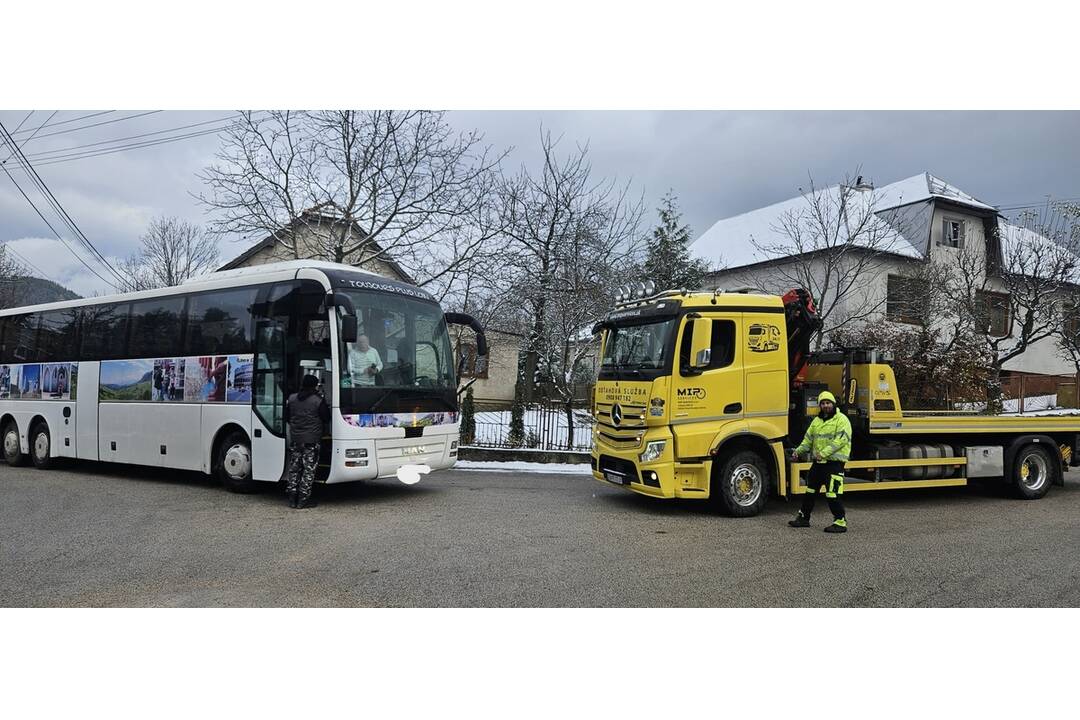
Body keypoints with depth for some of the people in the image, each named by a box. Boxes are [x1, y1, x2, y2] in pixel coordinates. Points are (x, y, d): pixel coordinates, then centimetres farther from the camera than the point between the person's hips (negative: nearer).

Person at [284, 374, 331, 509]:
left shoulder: (291, 399, 4)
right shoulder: (318, 401, -12)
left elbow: (286, 418, 12)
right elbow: (326, 419, -5)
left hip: (295, 440, 5)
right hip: (311, 441, -5)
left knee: (294, 469, 13)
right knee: (309, 470, 1)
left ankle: (292, 498, 15)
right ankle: (303, 500, 2)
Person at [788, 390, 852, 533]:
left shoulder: (841, 419, -9)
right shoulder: (817, 421, 15)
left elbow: (840, 440, -19)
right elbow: (808, 439, 17)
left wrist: (824, 453, -26)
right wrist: (798, 451, 2)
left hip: (834, 463, -8)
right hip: (818, 463, 8)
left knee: (832, 494, -9)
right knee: (810, 490, 16)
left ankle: (840, 522, 2)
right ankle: (803, 517, 27)